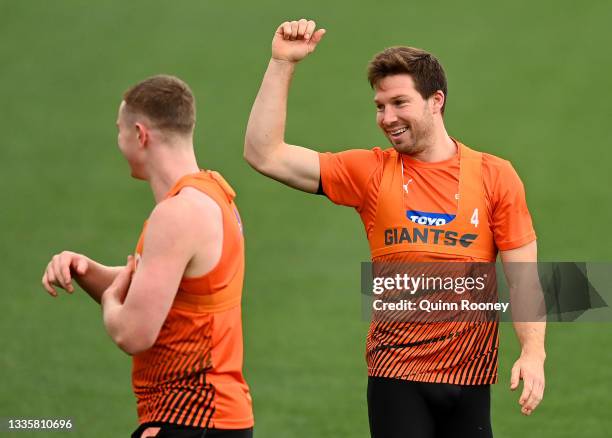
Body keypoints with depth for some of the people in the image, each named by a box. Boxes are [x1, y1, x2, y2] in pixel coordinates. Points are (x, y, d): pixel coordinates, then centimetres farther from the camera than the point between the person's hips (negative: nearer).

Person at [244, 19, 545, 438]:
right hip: (396, 375, 0)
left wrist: (533, 352, -13)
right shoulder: (371, 172, 4)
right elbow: (264, 154, 0)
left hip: (470, 377, 0)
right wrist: (282, 64, -4)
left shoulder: (495, 176, 2)